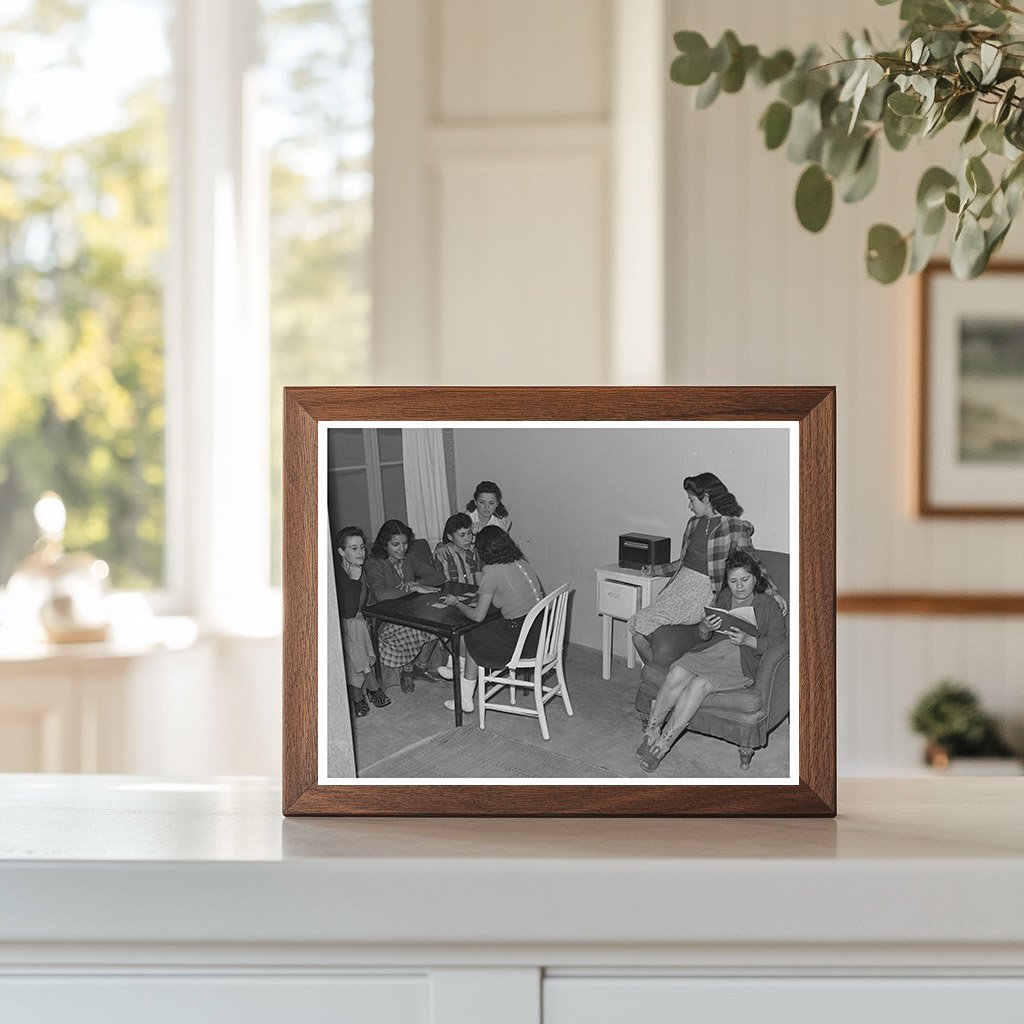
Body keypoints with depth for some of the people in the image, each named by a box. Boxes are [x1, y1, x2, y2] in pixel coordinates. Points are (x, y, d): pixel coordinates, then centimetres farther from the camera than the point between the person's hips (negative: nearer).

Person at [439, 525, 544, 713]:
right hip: (543, 633, 7)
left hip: (523, 640, -7)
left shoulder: (492, 571, -13)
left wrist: (456, 602, 9)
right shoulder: (522, 563, 8)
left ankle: (465, 700, 24)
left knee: (473, 638, 16)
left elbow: (478, 616, -11)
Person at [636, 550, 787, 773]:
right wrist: (705, 628, -7)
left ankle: (662, 745, -31)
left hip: (742, 659, -4)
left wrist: (747, 639, -16)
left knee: (699, 684, -31)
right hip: (711, 649, 4)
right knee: (677, 672, -29)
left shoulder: (769, 606, 7)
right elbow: (702, 636, 18)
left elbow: (778, 642, 0)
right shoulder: (722, 598, 18)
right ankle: (651, 732, -26)